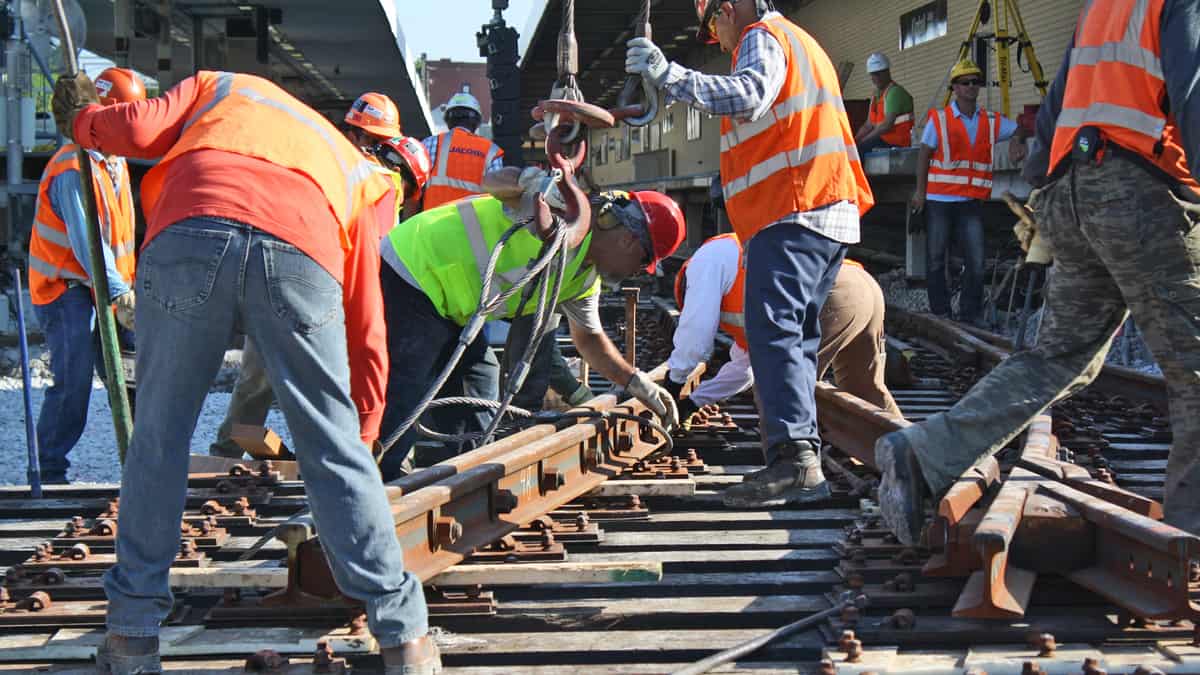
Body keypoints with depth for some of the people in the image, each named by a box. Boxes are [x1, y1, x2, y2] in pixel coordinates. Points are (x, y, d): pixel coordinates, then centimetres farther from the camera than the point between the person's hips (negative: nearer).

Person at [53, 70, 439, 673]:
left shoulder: (218, 87, 38)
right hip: (300, 257, 1)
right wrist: (365, 431, 37)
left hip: (187, 237, 0)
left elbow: (138, 129, 16)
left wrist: (81, 119, 39)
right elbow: (366, 325, 31)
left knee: (158, 440, 15)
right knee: (334, 450, 10)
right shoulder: (354, 169, 37)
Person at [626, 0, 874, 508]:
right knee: (797, 337, 10)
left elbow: (750, 95, -24)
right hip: (831, 215, 10)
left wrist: (668, 75, -28)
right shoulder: (801, 43, 31)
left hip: (791, 216, -10)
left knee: (772, 330, -18)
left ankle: (794, 458, -28)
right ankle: (804, 462, 9)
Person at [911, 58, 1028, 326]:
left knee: (976, 261, -4)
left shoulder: (991, 122, 8)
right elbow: (924, 155, 2)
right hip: (939, 200, -2)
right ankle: (940, 314, 11)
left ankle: (971, 317, 7)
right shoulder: (939, 119, 0)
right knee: (935, 260, 1)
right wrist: (920, 191, -4)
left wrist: (1016, 141, -3)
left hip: (972, 202, 2)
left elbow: (1019, 131, 21)